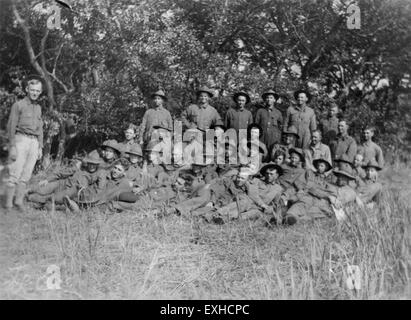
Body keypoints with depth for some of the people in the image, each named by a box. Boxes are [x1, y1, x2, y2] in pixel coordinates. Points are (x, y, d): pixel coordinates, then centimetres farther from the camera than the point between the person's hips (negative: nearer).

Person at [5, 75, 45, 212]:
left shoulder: (38, 108, 16)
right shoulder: (18, 105, -1)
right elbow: (11, 127, -5)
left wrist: (40, 147, 15)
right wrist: (12, 147, -11)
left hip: (34, 142, 5)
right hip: (21, 140, -5)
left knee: (26, 175, 4)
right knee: (15, 174, -6)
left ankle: (19, 201, 12)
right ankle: (8, 204, 0)